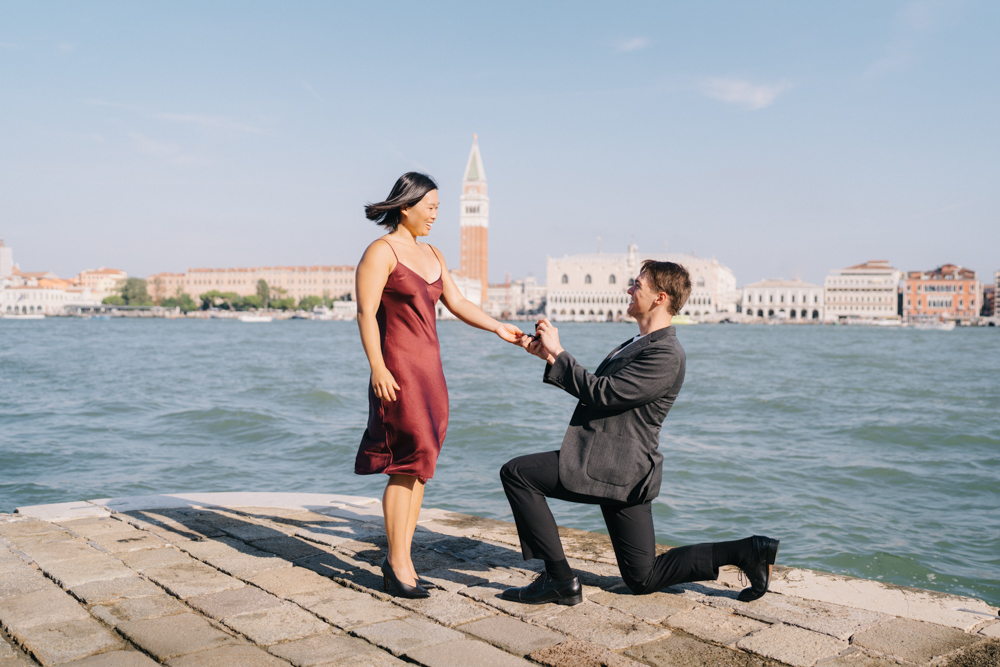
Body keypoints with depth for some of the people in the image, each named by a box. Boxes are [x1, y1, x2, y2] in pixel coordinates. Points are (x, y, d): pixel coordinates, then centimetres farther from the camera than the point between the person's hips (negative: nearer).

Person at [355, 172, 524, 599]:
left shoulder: (432, 255, 19)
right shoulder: (381, 252, -5)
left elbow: (456, 302, 15)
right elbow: (366, 312, -11)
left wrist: (498, 328, 4)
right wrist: (377, 368, -19)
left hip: (429, 369, 8)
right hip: (398, 368, -8)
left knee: (419, 468, 6)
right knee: (407, 465, -9)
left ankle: (401, 560, 13)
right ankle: (397, 563, 0)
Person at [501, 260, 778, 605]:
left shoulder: (666, 355, -17)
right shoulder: (639, 344, 16)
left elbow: (602, 394, -21)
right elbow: (593, 386, 18)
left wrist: (559, 353, -12)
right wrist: (551, 355, 9)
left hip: (616, 469, -10)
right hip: (622, 472, 10)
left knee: (516, 472, -8)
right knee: (644, 579, 15)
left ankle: (559, 580, -6)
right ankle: (746, 551, 15)